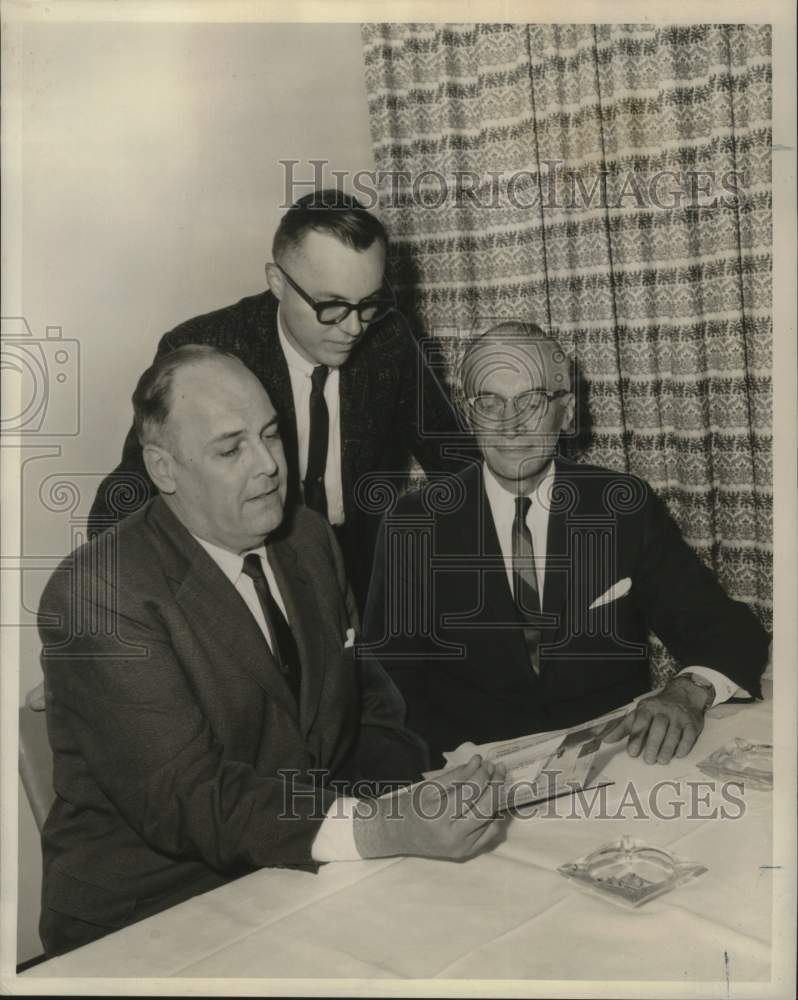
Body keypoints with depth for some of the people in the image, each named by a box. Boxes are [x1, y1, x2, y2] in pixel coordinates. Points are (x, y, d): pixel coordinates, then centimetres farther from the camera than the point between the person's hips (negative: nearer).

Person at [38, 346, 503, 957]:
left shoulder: (309, 537, 6)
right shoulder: (98, 593, -18)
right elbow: (185, 797, -24)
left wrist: (416, 791, -9)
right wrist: (387, 829, -35)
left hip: (303, 873, 7)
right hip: (151, 919, -6)